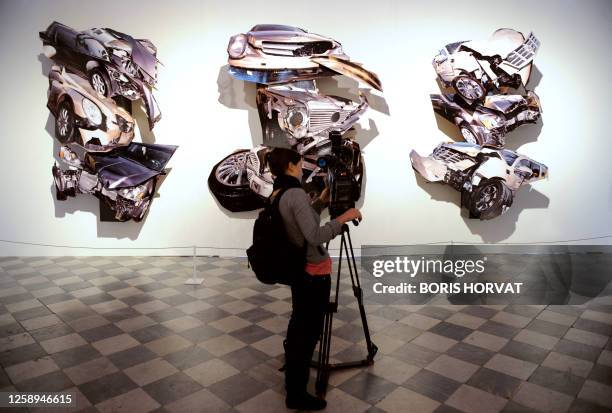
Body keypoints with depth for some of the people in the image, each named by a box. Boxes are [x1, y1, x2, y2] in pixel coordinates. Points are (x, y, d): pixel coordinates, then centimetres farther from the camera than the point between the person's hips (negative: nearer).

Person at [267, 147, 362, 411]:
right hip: (313, 273, -10)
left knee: (298, 325, 25)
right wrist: (343, 218, -18)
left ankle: (292, 382, 44)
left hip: (296, 269, 10)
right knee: (308, 331, 2)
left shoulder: (276, 195, 7)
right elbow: (315, 236, -28)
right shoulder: (296, 193, -21)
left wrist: (321, 202, 15)